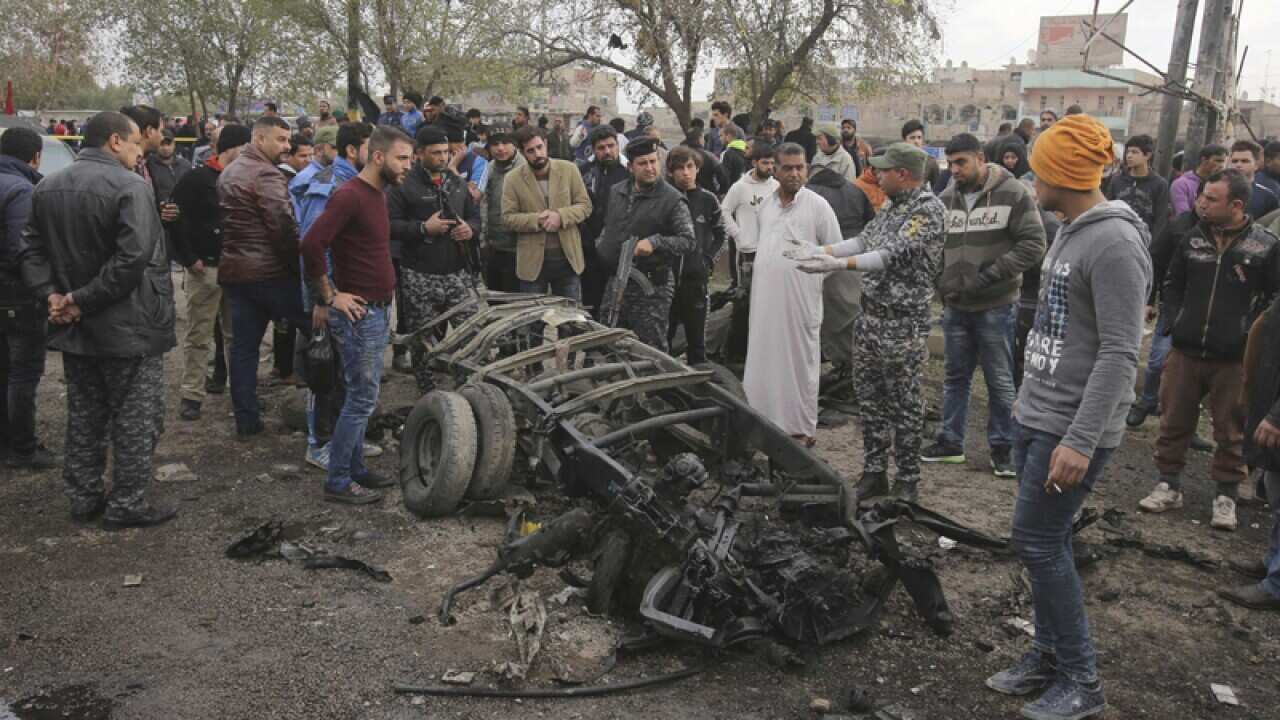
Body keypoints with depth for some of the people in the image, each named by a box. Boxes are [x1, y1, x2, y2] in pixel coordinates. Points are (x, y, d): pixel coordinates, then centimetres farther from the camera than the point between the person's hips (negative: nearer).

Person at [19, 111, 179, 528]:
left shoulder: (48, 187, 10)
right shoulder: (129, 186, -16)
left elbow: (32, 250, 7)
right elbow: (132, 257, -26)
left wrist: (50, 294, -4)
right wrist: (83, 300, -19)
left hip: (75, 327, 8)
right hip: (128, 326, -8)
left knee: (84, 415, 17)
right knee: (136, 418, 3)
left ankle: (83, 498, 25)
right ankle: (127, 505, 9)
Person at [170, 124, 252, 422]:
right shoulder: (196, 179, -8)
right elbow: (177, 220, -12)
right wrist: (189, 259, -15)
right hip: (205, 269, -6)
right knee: (199, 336, -1)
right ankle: (191, 394, 7)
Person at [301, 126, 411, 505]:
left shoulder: (381, 196, 12)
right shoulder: (349, 196, -17)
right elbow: (311, 244, -27)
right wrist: (329, 296, -17)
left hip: (378, 311, 9)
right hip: (358, 313, -9)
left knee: (362, 397, 15)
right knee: (362, 399, -3)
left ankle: (356, 470, 26)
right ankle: (337, 482, 7)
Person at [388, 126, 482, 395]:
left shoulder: (457, 183, 14)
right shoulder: (404, 185, -4)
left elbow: (475, 215, 21)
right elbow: (390, 225, -10)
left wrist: (471, 229, -2)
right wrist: (424, 228, -19)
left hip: (457, 272, 4)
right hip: (420, 276, -4)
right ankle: (428, 395, 18)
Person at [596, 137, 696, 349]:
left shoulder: (672, 200, -9)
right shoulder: (616, 192, 10)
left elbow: (689, 242, -15)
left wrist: (655, 242, -25)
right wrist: (602, 248, 14)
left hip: (652, 285, -6)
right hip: (617, 281, 6)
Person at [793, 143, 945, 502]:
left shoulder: (929, 209, -12)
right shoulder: (890, 206, 15)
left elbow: (895, 255, -22)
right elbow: (863, 241, 15)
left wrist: (840, 264, -29)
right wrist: (822, 252, 4)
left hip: (903, 324, -8)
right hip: (870, 315, 8)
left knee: (905, 405, 0)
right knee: (870, 399, 12)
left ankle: (908, 481, 11)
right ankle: (874, 472, 22)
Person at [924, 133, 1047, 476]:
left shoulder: (1013, 193, -9)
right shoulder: (946, 198, 5)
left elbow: (1033, 245, -13)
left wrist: (988, 277, -19)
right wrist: (942, 284, -3)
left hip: (996, 306, -4)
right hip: (955, 305, 5)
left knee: (1000, 381, 5)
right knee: (955, 376, 15)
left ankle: (1002, 447, 19)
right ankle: (950, 442, 27)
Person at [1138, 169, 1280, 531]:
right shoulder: (1193, 238, 4)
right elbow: (1172, 284, 15)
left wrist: (1250, 334, -9)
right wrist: (1173, 322, 3)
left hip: (1234, 358, -3)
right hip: (1185, 351, 3)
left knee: (1231, 432, 8)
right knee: (1174, 423, 10)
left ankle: (1225, 495, 21)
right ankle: (1169, 486, 23)